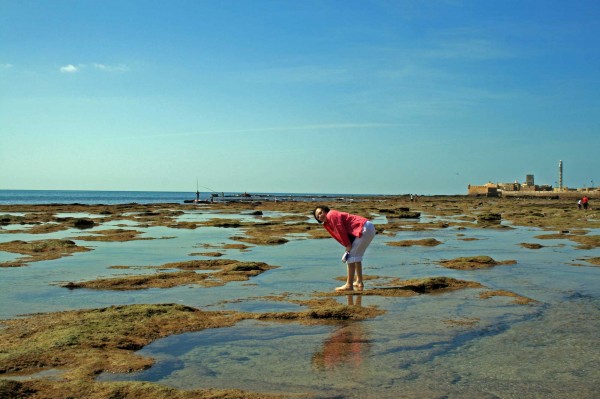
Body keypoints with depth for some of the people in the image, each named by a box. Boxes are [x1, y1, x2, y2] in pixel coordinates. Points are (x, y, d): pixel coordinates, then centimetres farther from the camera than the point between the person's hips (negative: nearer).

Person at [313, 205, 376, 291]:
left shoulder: (331, 215, -7)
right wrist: (348, 246, 3)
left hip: (365, 229, -10)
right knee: (356, 255, 21)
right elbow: (340, 236, 16)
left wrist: (347, 245, -9)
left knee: (351, 256, -9)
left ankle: (349, 285, -9)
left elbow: (341, 230, -14)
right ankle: (359, 282, 27)